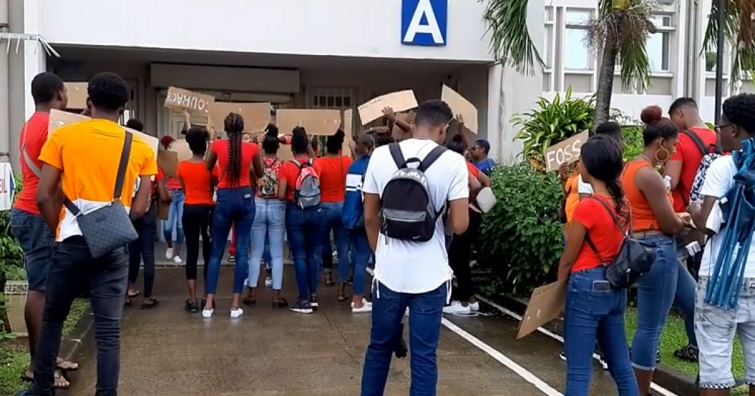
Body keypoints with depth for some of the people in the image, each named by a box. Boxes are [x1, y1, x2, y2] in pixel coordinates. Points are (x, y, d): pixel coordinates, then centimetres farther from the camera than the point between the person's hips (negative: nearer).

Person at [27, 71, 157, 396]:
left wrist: (61, 231, 11)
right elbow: (140, 207, 0)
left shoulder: (62, 137, -1)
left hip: (72, 243, 0)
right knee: (108, 331, 3)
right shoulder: (141, 148, 3)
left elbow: (44, 196, -4)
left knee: (52, 320, 19)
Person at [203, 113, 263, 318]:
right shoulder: (252, 148, -3)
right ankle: (235, 304, 3)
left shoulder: (217, 145, -4)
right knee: (242, 250, 4)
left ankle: (209, 303, 5)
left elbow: (208, 168, 14)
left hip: (224, 198, 0)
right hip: (245, 197, 0)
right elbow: (259, 173, 12)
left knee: (216, 250, 8)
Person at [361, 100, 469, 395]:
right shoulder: (453, 162, -8)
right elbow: (459, 226, -10)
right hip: (430, 275, -2)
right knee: (424, 356, 7)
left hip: (389, 271, 2)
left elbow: (370, 217, 5)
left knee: (379, 347, 18)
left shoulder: (381, 155, -1)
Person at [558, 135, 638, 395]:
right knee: (622, 366, 15)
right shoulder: (622, 204, 5)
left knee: (579, 372, -1)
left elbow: (568, 259, -9)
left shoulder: (587, 207, -16)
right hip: (615, 288, 8)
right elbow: (615, 245, 10)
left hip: (587, 288, -8)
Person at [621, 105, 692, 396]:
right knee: (650, 327, -1)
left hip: (648, 249, 11)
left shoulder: (632, 167, 11)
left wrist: (677, 217, 11)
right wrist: (685, 221, 5)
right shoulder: (648, 174, -19)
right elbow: (670, 225, -15)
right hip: (656, 251, -11)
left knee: (695, 304, 19)